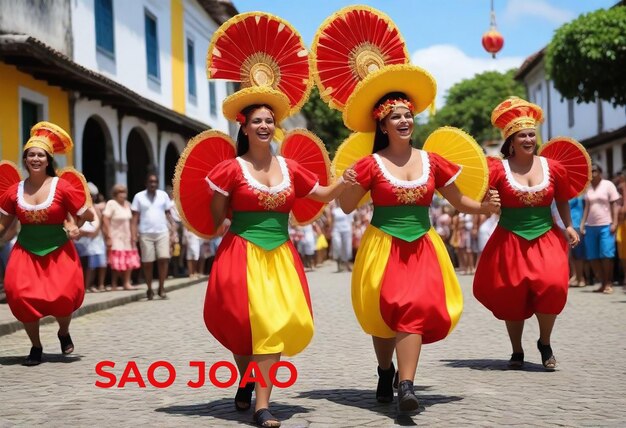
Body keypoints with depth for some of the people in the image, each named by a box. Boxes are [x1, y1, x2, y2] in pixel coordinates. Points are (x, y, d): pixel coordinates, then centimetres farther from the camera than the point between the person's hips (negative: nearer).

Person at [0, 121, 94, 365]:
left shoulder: (62, 187, -7)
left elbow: (88, 215, 2)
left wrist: (76, 227, -9)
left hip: (58, 251, -2)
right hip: (26, 252, 2)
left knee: (63, 295, -15)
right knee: (20, 294, -15)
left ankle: (64, 333, 22)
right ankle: (36, 347, 9)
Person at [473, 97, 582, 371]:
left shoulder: (553, 168, 3)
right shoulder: (498, 169, -5)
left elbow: (562, 200, 17)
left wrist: (568, 226, 9)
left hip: (546, 239, 1)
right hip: (510, 241, -1)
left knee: (552, 284, -20)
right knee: (511, 296, 2)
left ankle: (545, 343, 3)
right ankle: (517, 352, 23)